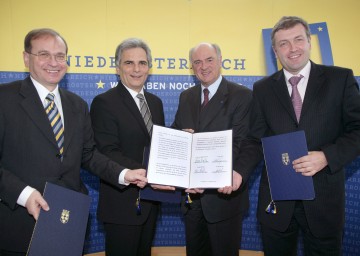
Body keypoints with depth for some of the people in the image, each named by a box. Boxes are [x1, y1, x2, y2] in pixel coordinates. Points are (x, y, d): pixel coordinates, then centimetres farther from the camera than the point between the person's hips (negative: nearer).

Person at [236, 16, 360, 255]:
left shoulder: (340, 79, -2)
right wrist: (239, 172, -15)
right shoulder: (263, 89, 4)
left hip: (324, 199, -1)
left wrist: (327, 156, -19)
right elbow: (256, 140, 2)